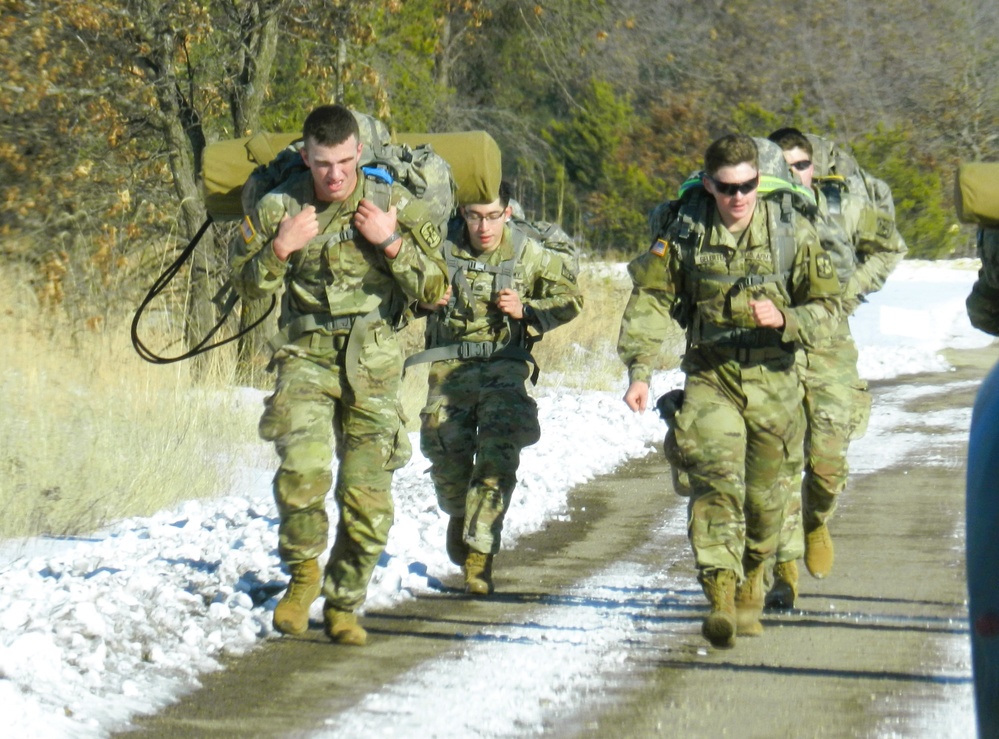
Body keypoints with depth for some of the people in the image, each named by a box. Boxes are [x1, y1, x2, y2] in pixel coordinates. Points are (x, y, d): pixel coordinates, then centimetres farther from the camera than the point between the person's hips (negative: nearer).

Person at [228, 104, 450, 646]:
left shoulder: (394, 204, -2)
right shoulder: (278, 208, -1)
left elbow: (435, 289, -1)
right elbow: (246, 286, 7)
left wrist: (392, 243, -15)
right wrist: (281, 248, -11)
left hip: (374, 363, 1)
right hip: (306, 356, -1)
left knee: (368, 497, -2)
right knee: (303, 469, -25)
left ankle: (343, 605, 17)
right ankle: (303, 574, -1)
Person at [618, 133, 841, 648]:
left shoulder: (792, 230, -6)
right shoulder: (685, 232, -4)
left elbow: (827, 304, -1)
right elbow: (650, 298, 2)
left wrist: (784, 320, -21)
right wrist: (639, 369, -9)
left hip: (772, 378, 1)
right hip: (710, 376, -1)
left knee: (762, 494, 10)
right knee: (716, 481, -19)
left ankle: (750, 589, 33)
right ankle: (720, 595, -28)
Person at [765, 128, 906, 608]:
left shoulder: (845, 208, 1)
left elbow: (889, 247, 18)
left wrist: (852, 289, 5)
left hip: (829, 350, 1)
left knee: (828, 460, -3)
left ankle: (816, 522, 31)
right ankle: (784, 571, 2)